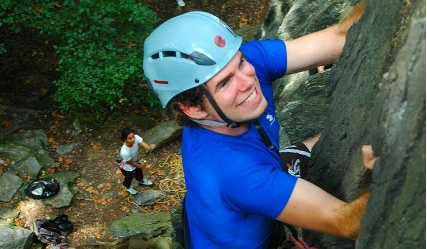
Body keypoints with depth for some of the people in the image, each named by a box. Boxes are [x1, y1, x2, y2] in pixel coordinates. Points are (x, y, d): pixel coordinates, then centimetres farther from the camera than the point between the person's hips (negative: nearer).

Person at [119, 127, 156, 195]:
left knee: (139, 172, 35)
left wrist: (150, 147, -63)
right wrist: (143, 167, -20)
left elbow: (145, 145, -40)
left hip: (136, 161, 5)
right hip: (128, 168, -5)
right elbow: (132, 163, -29)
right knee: (129, 178, 28)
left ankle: (141, 181, 71)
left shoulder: (136, 138, -35)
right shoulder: (124, 152, -46)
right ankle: (128, 187, 64)